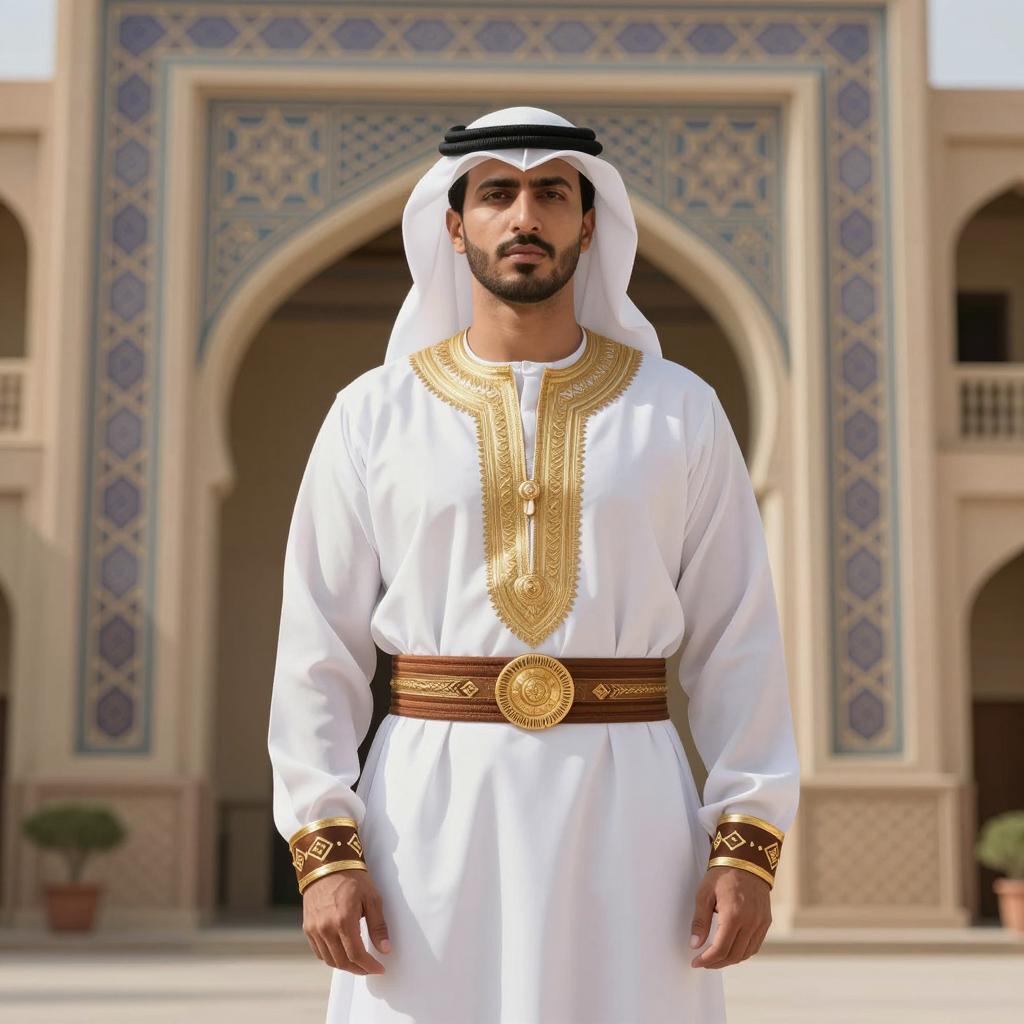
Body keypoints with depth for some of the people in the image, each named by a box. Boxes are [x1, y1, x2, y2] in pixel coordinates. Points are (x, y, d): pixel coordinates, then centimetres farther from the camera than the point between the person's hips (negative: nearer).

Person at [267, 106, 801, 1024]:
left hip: (627, 812, 1)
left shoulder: (678, 409, 5)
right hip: (430, 811, 0)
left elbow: (738, 642, 4)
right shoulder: (374, 415, 4)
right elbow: (319, 650, 2)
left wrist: (748, 847, -4)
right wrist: (324, 850, -7)